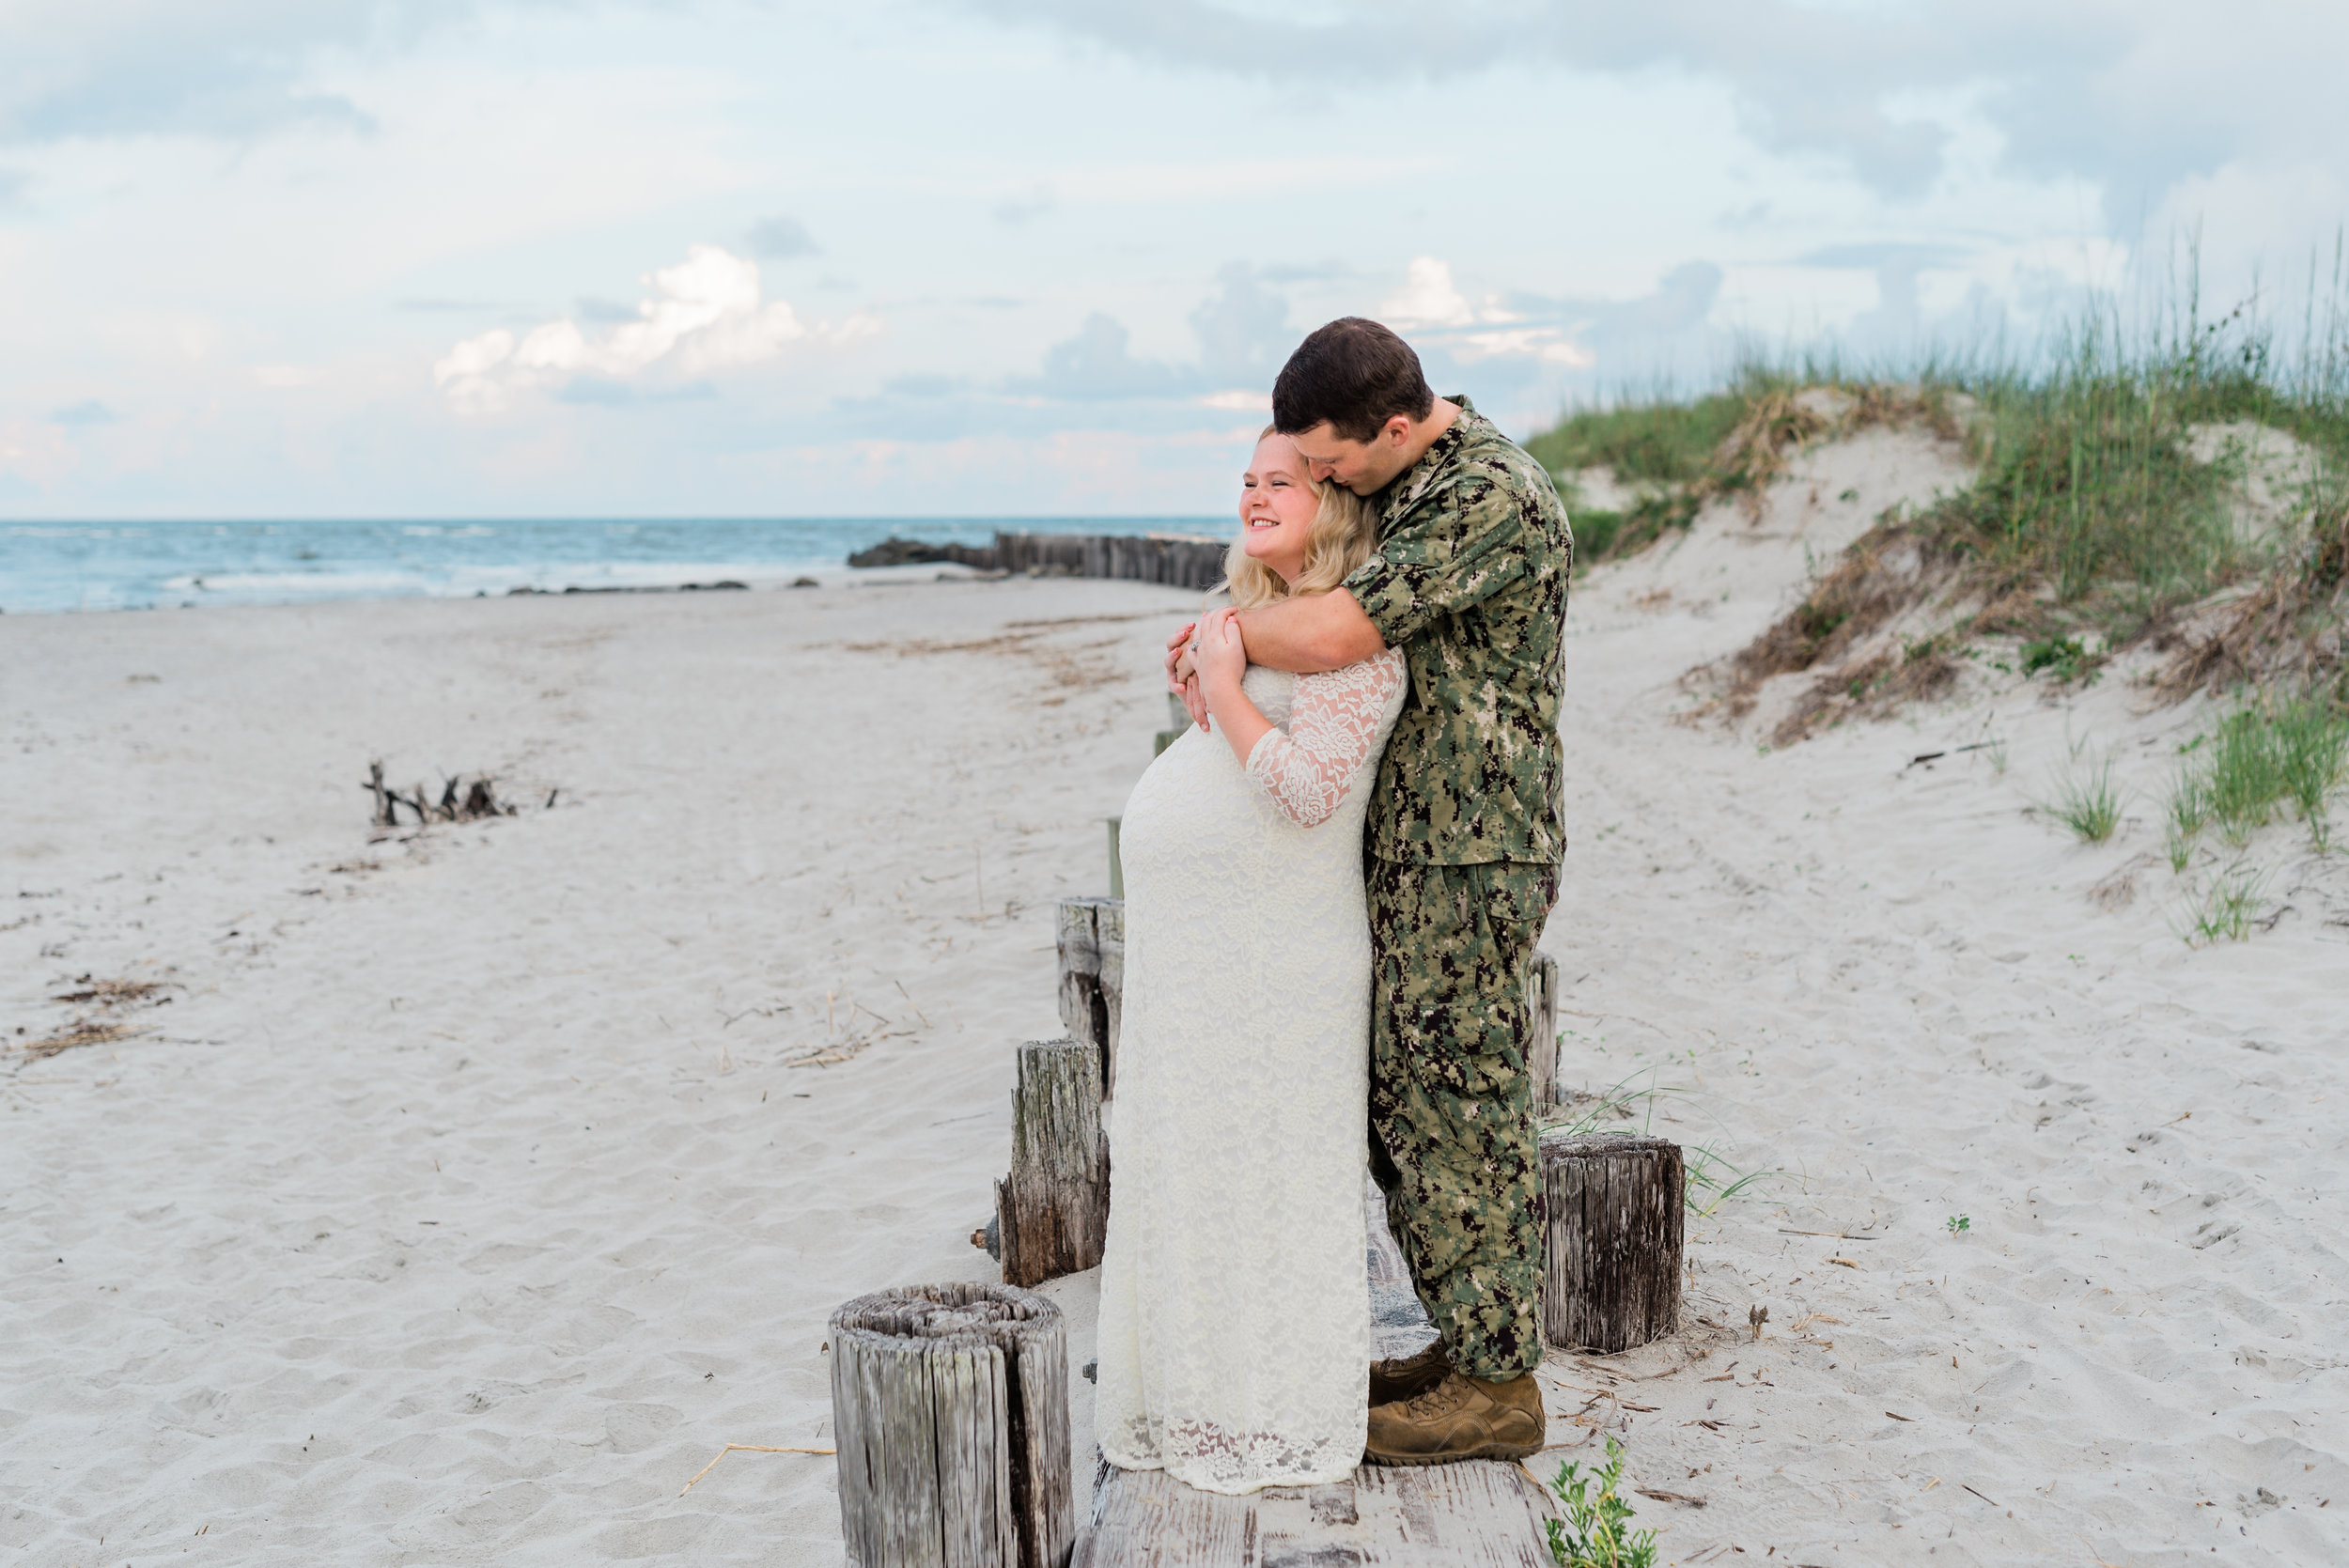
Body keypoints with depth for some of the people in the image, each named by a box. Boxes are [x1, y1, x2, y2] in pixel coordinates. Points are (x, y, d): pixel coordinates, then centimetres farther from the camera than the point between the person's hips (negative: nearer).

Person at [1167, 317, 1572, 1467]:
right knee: (1404, 1100, 15)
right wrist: (1226, 632, -1)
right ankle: (1473, 1343, 26)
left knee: (1457, 1105, -2)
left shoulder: (1490, 499, -20)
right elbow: (1312, 585, 21)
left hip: (1467, 854, -10)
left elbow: (1332, 637, -28)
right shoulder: (1408, 477, 11)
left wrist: (1222, 635, -9)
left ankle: (1497, 1386, 10)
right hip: (1410, 848, 10)